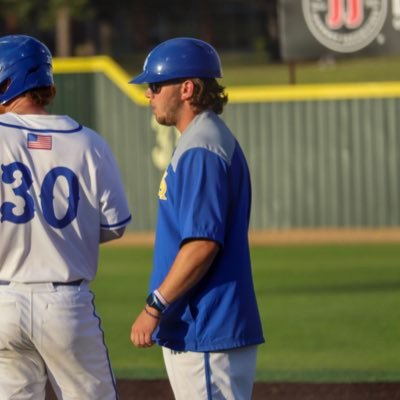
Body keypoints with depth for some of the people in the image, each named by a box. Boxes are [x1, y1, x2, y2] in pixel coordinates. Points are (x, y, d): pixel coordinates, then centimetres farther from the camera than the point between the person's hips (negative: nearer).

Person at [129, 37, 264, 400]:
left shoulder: (201, 150, -16)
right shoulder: (199, 142, 17)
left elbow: (203, 243, -23)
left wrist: (154, 308, -19)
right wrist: (161, 308, 20)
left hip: (207, 331, -11)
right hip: (192, 328, 11)